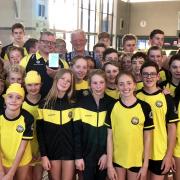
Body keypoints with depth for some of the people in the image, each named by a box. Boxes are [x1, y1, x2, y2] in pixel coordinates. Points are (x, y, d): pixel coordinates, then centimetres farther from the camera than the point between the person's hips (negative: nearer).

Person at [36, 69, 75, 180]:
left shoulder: (73, 104, 2)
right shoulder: (44, 104, -1)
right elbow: (40, 132, -1)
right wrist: (43, 155, -7)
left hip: (70, 151, 0)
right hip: (52, 151, 0)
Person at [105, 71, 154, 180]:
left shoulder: (144, 107, -7)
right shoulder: (113, 107, -3)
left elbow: (147, 137, -3)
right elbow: (110, 136, -1)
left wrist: (145, 165, -3)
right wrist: (109, 164, -3)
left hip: (137, 161, -1)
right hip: (117, 160, 1)